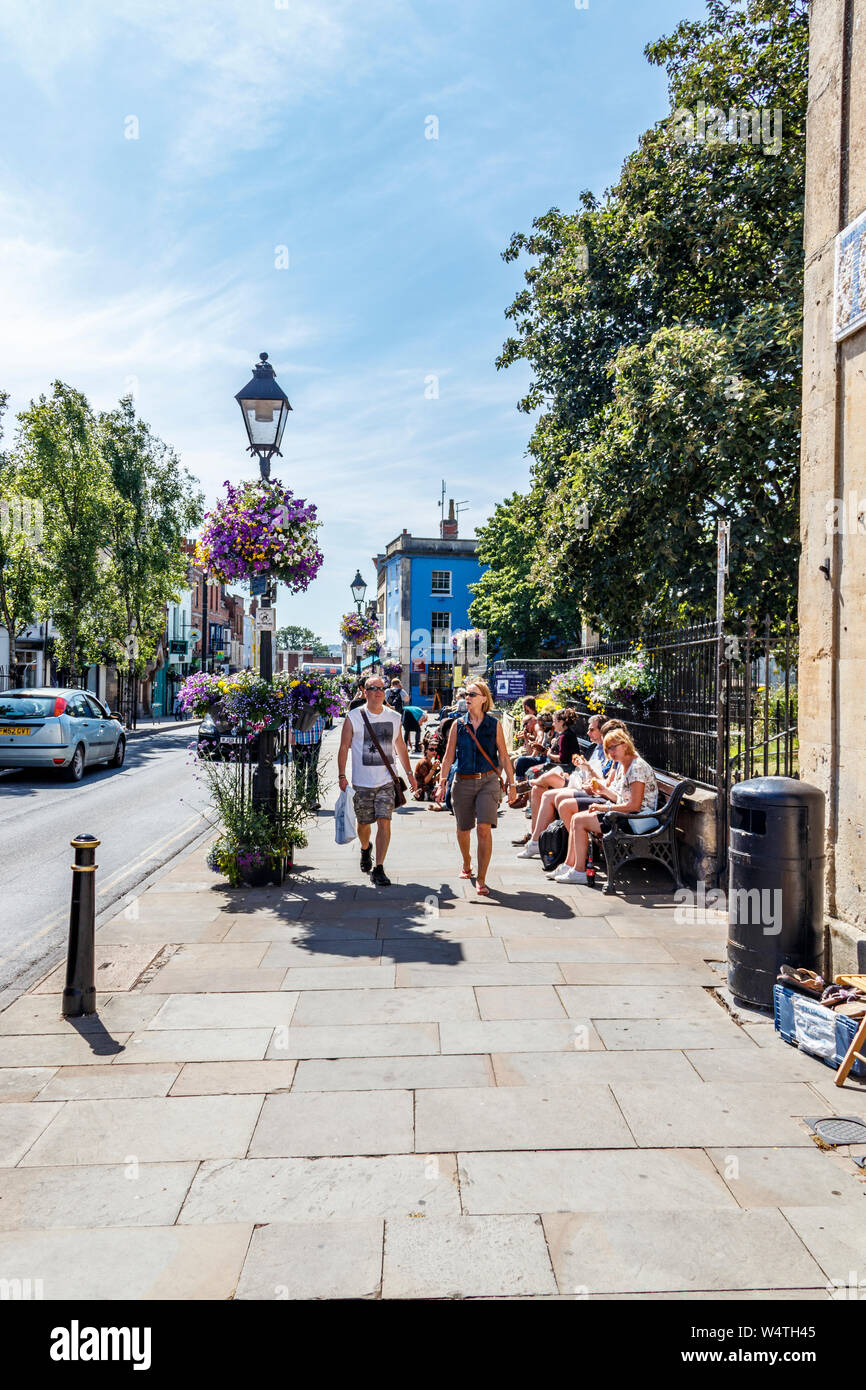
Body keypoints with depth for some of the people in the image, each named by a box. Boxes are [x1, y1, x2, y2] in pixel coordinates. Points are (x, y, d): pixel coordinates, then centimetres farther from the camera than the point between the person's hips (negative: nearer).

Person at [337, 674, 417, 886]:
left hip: (387, 781, 1)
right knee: (364, 823, 12)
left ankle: (378, 869, -5)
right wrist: (342, 776, -8)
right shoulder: (353, 717, -3)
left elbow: (400, 748, 17)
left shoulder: (394, 717, 6)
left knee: (384, 822, -11)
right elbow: (344, 747, -1)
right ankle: (365, 849, 45)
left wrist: (409, 774, 17)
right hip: (362, 781, -1)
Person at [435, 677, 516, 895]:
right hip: (463, 782, 2)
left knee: (484, 829, -15)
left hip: (488, 781, -2)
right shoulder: (458, 724, 4)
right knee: (463, 829, 13)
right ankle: (466, 865, 42)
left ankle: (481, 879, -7)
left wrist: (511, 784, 4)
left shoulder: (494, 724, 1)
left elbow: (504, 756, 6)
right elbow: (448, 756, 5)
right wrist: (442, 783, -2)